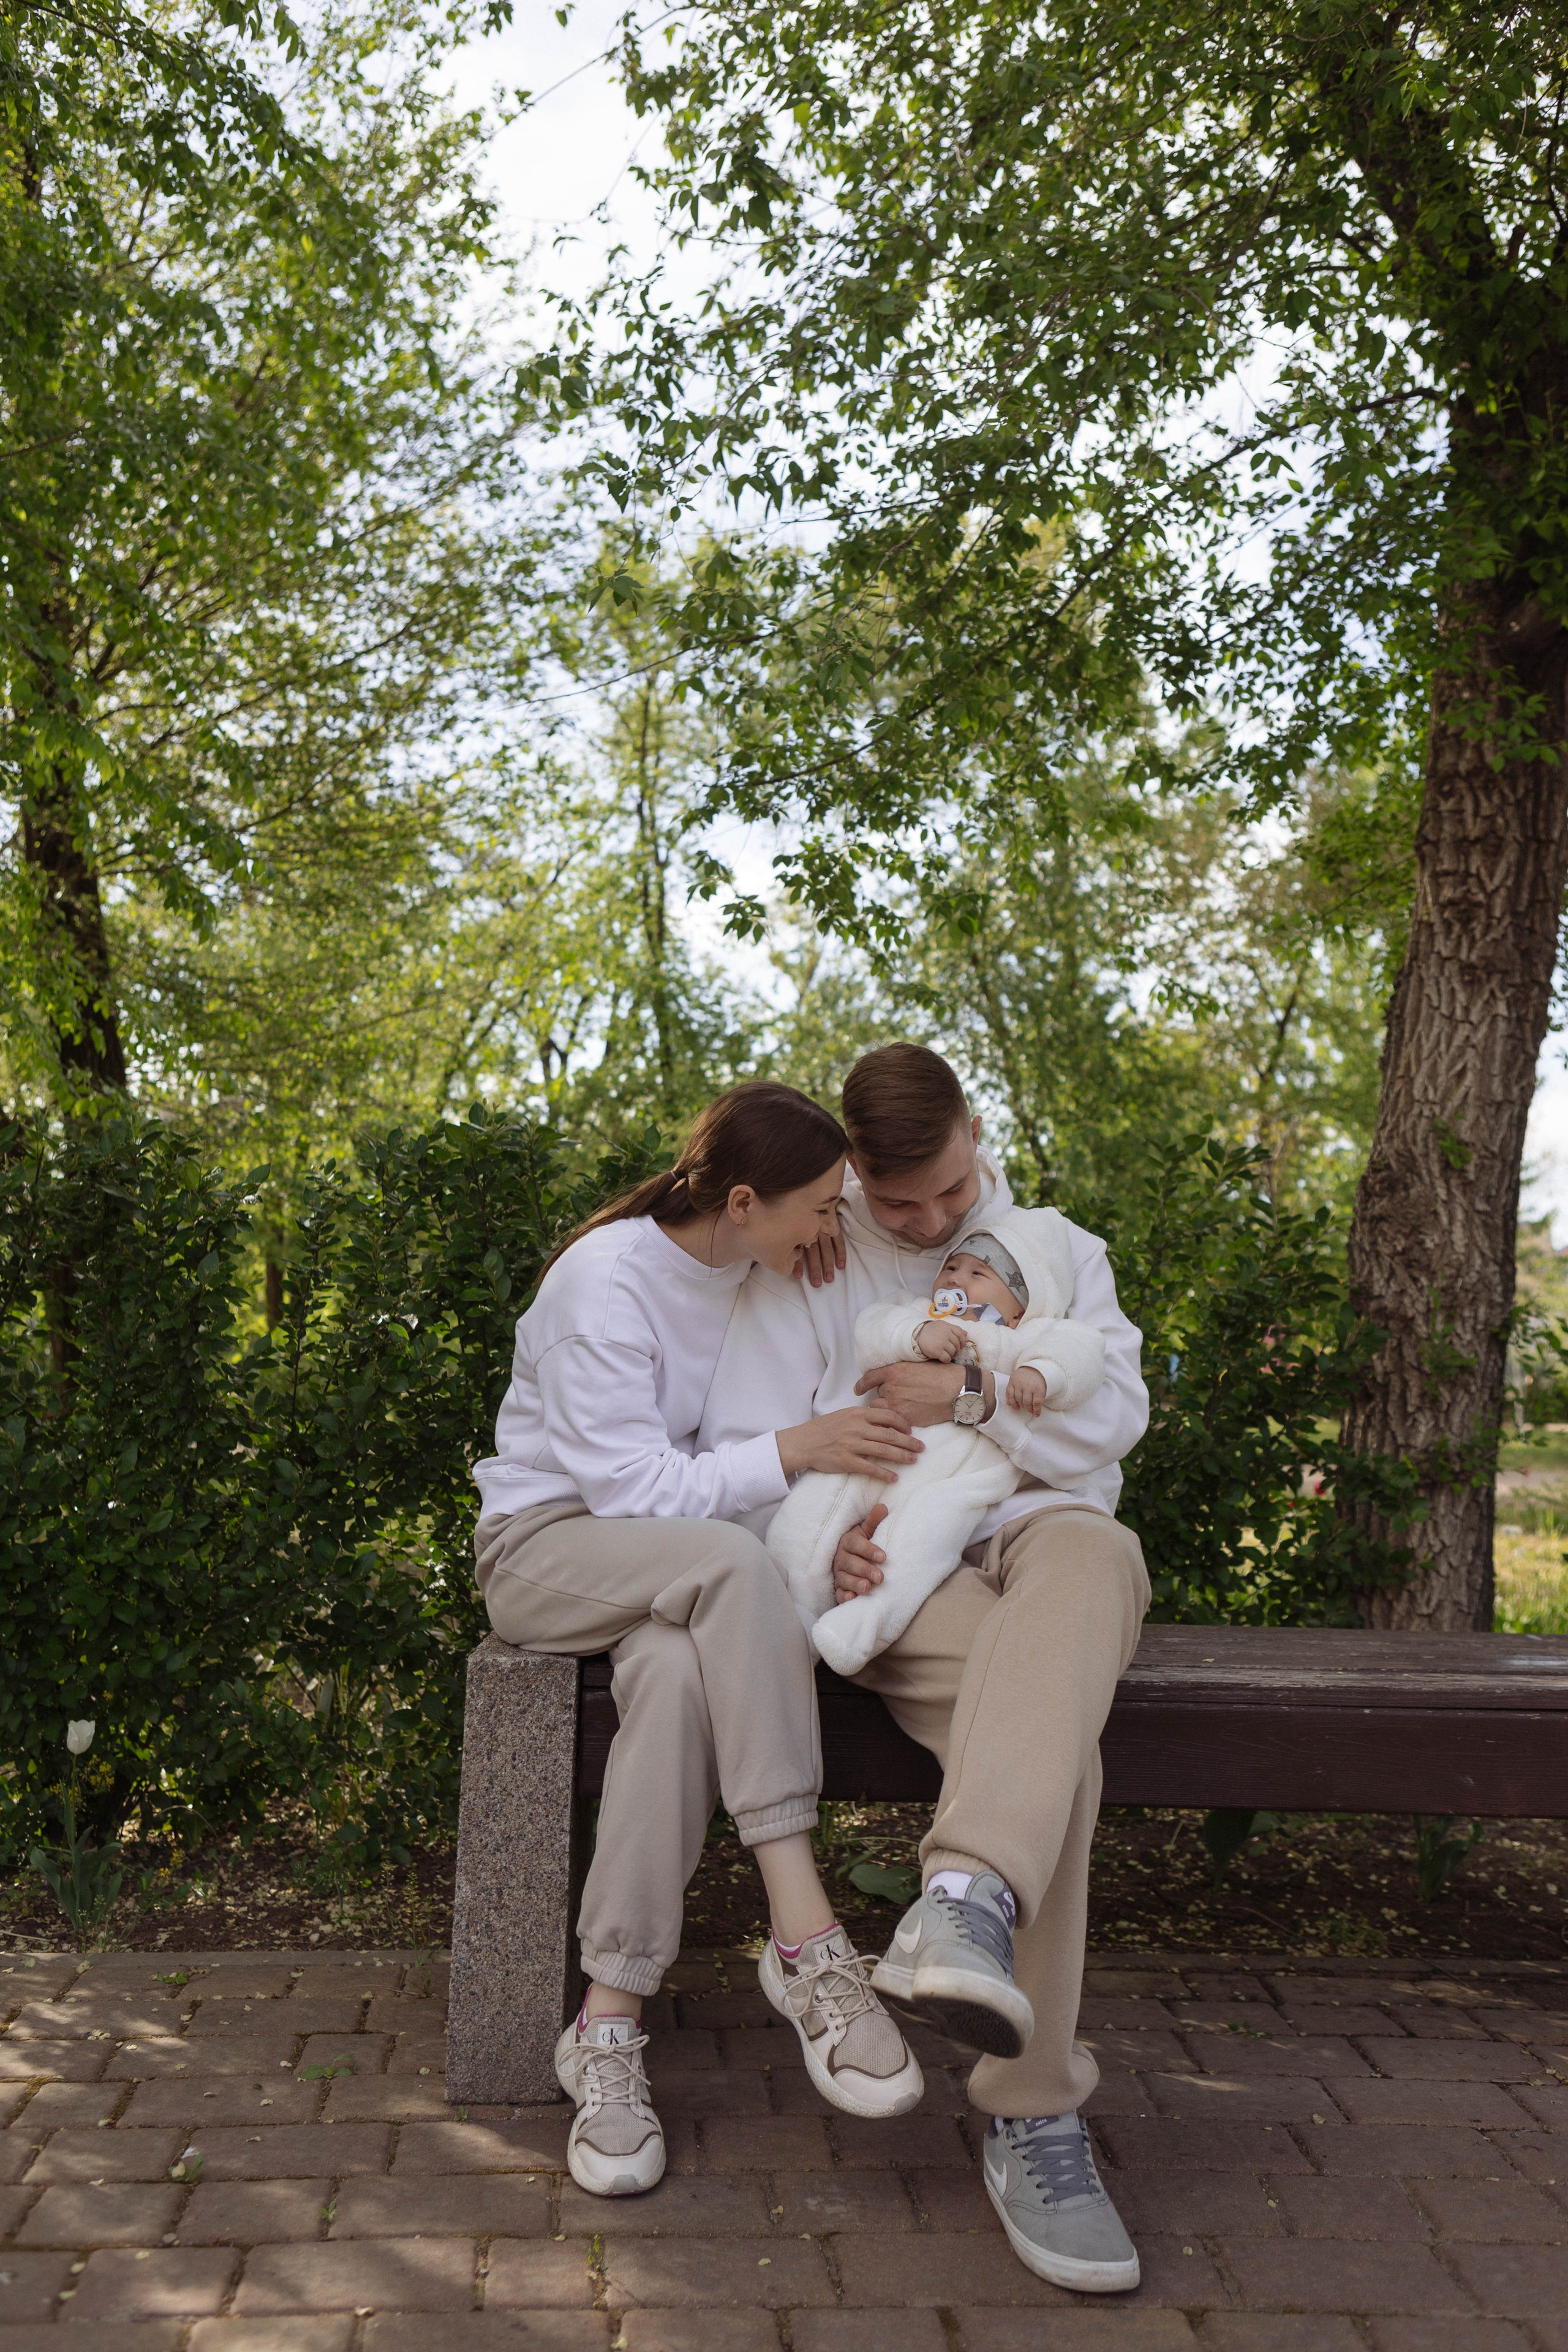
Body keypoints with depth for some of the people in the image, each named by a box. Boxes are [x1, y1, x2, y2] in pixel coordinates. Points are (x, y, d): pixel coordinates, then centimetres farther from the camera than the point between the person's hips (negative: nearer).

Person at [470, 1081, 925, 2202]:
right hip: (547, 1542, -5)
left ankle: (609, 2027, -28)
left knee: (680, 1670, -33)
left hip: (678, 1569, 5)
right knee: (730, 1560, -37)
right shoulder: (606, 1280, -18)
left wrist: (854, 1508, -6)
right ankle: (807, 1940, -35)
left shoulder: (759, 1278, 3)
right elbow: (632, 1489, -22)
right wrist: (793, 1450, -27)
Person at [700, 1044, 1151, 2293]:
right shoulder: (806, 1270, 13)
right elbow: (738, 1443, 4)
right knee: (1051, 1733, -35)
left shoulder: (1057, 1251, 18)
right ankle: (1034, 2112, -37)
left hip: (1041, 1539, 1)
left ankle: (968, 1898, -63)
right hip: (890, 1559, -1)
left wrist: (971, 1396, -13)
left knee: (1088, 1548, -42)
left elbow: (1114, 1411, 3)